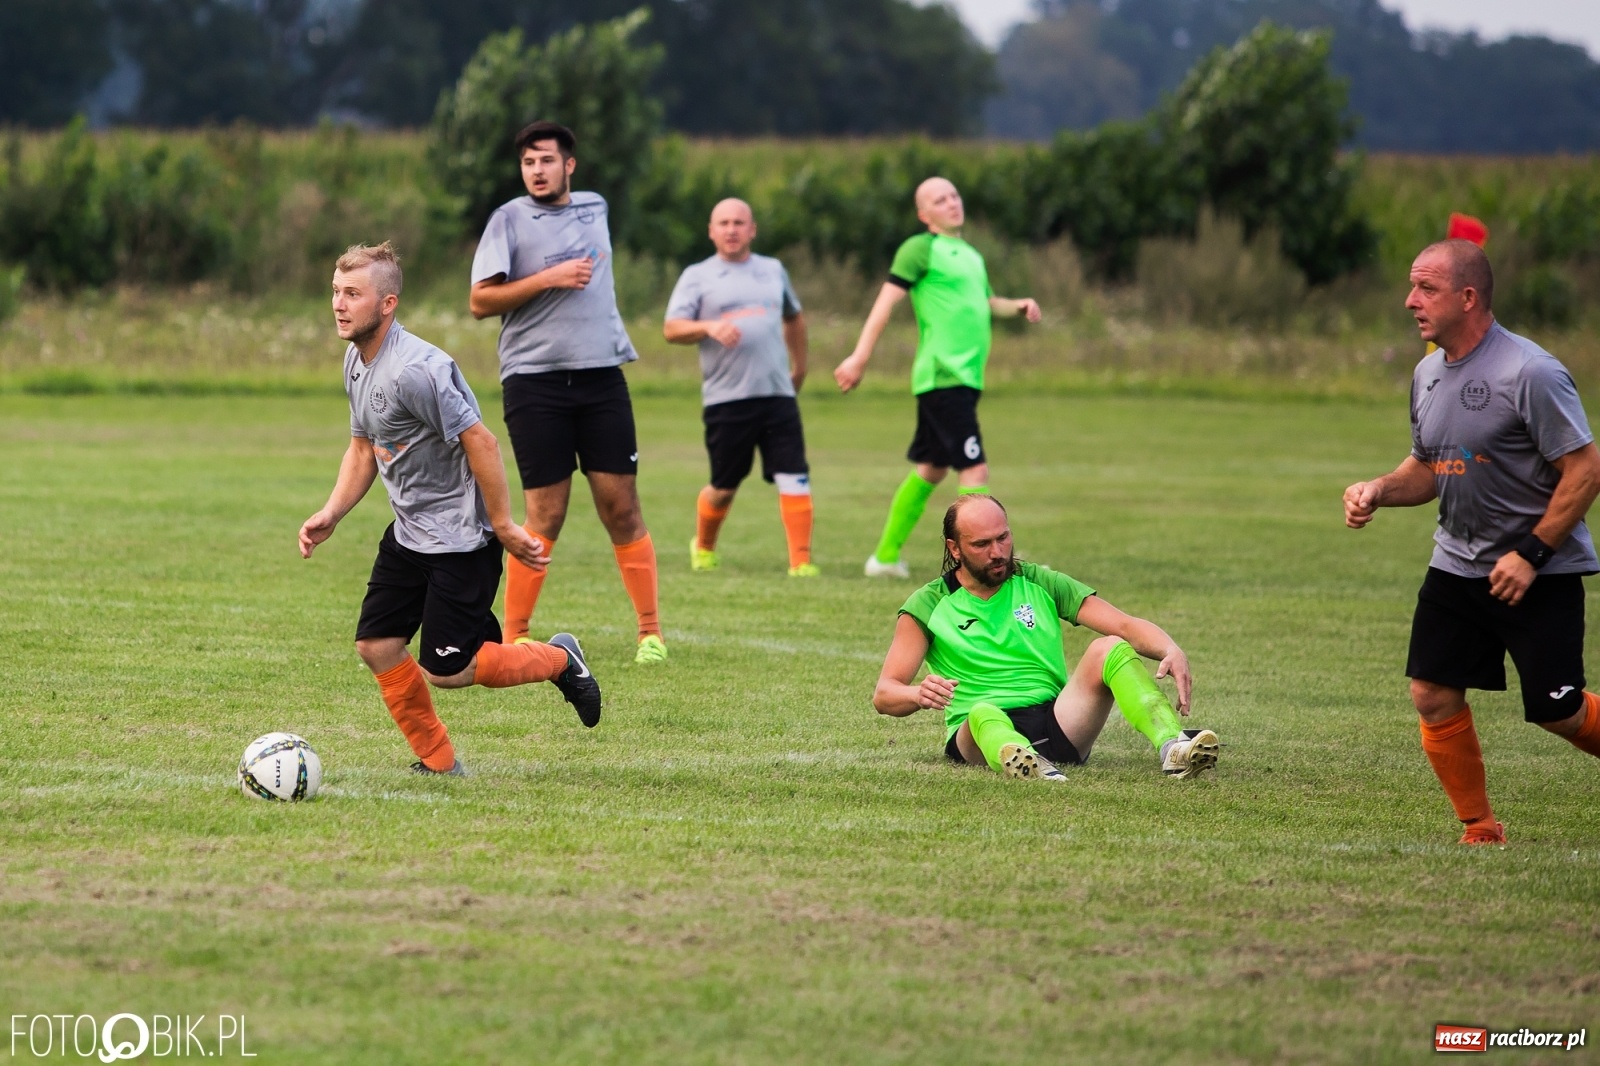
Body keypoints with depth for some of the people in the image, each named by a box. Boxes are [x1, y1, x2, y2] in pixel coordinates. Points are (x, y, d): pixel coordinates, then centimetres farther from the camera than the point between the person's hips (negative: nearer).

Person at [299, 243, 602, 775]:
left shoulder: (414, 370, -26)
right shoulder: (357, 361, 5)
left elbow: (480, 442, -24)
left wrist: (503, 527, -20)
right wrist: (330, 515, 4)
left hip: (459, 537, -9)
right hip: (408, 532, 9)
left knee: (445, 669, -6)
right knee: (376, 646, 3)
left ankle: (558, 660, 17)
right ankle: (437, 762, 18)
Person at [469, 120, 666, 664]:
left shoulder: (594, 208, 14)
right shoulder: (509, 219, -1)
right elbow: (480, 300, -7)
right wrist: (549, 278, -13)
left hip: (601, 375, 4)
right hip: (535, 380, -4)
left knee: (621, 506, 0)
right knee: (545, 517, -5)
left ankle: (650, 631, 6)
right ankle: (513, 636, 5)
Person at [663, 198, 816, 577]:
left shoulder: (773, 271, 16)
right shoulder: (697, 277, 5)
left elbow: (794, 318, 32)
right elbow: (672, 329, -4)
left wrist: (799, 368, 31)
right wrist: (709, 327, -21)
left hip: (777, 394, 2)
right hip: (726, 399, -2)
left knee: (794, 479, -10)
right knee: (723, 487, 6)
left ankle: (801, 561, -9)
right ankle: (703, 547, 32)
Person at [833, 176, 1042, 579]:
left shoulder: (970, 255, 19)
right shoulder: (921, 249, -6)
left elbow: (985, 303, 32)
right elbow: (886, 301, -11)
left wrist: (1018, 305, 11)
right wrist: (860, 357, -18)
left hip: (965, 379, 9)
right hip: (943, 376, -9)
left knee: (929, 470, 15)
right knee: (975, 470, -13)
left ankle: (886, 556, 24)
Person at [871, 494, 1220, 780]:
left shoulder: (1041, 584, 13)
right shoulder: (927, 606, 8)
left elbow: (1126, 626, 4)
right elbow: (884, 695, 1)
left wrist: (1172, 651, -18)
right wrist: (919, 695, -24)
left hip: (1057, 723, 3)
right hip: (975, 732, -3)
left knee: (1109, 649, -22)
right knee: (984, 713, -39)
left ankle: (1173, 746, -46)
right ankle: (1023, 764, -74)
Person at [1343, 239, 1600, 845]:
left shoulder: (1531, 373, -18)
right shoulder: (1428, 374, 6)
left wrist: (1531, 555, -19)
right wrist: (1379, 490, -3)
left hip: (1539, 573, -7)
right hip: (1457, 564, 7)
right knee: (1433, 698, -2)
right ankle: (1480, 831, 12)